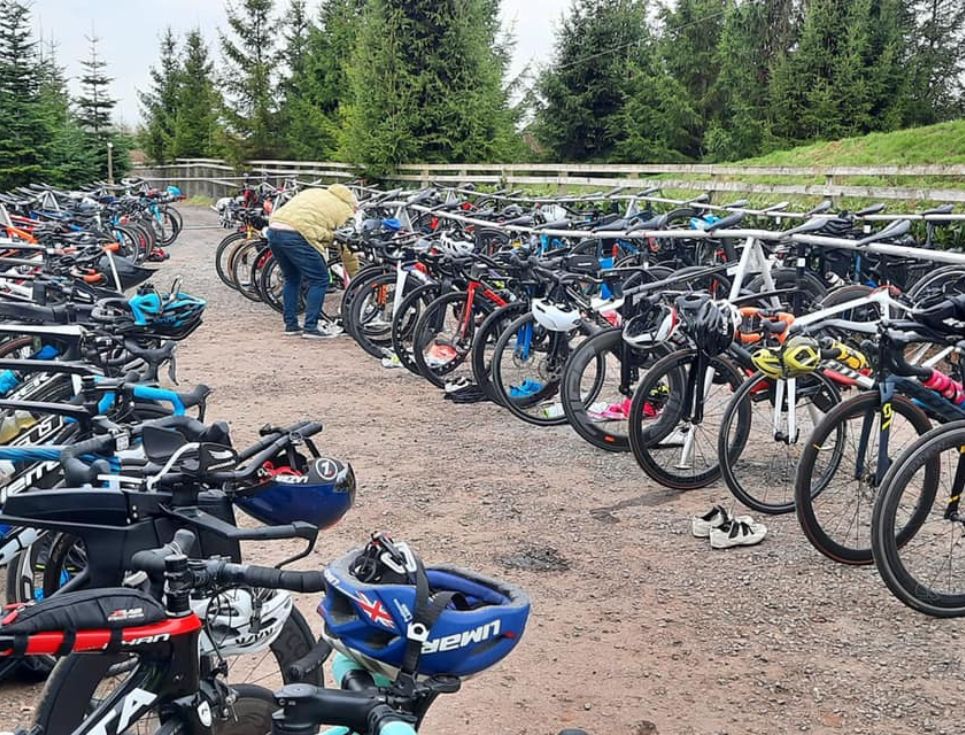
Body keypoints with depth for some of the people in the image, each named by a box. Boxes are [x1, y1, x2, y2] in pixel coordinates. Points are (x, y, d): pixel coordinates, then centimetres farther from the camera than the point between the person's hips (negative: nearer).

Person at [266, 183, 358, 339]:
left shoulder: (314, 192, 30)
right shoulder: (344, 210, 11)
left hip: (273, 230, 8)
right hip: (296, 235, -8)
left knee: (292, 279, 23)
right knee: (319, 280, 6)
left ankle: (291, 326, 27)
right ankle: (311, 328, 6)